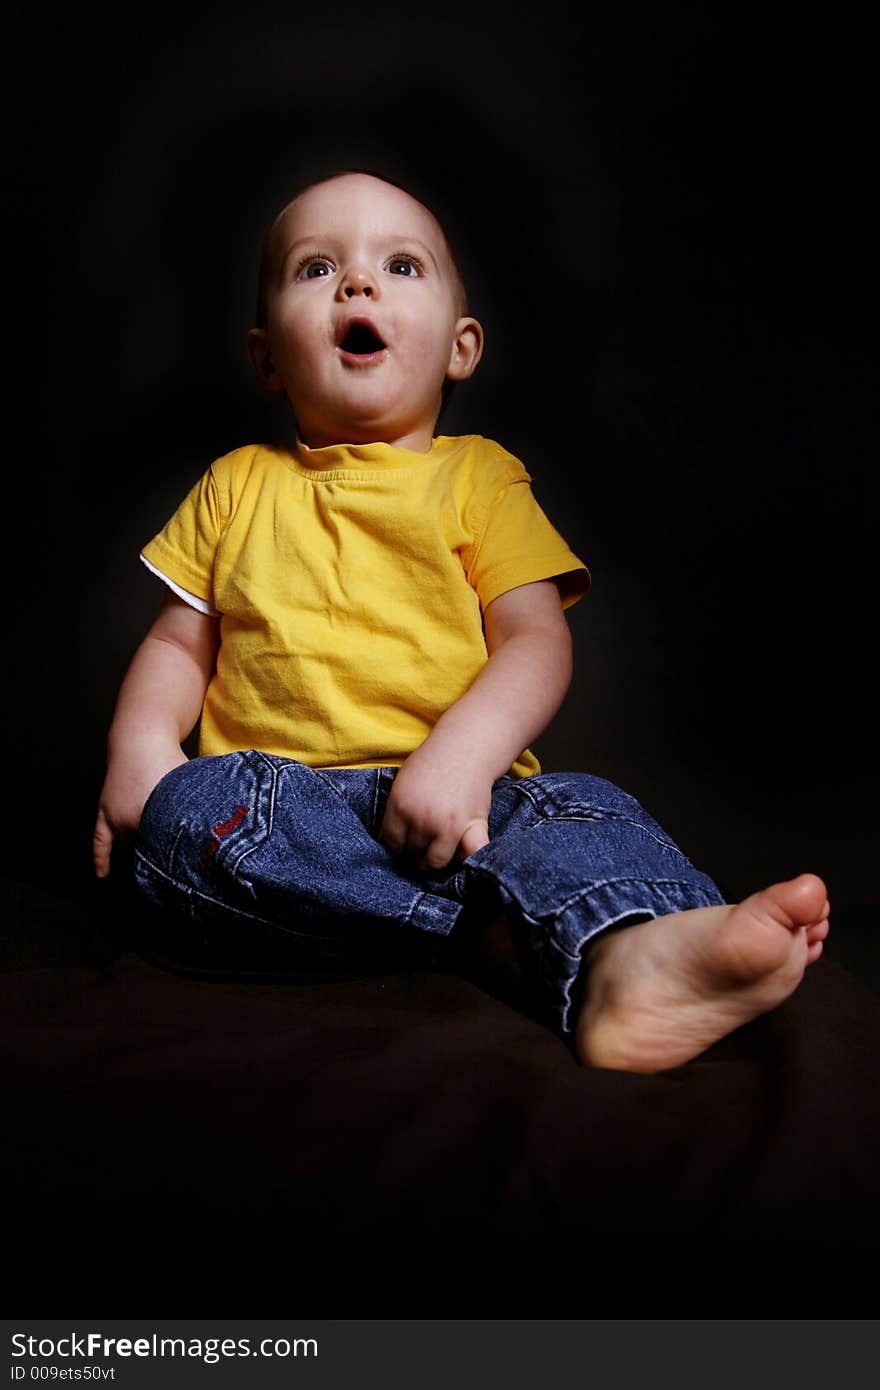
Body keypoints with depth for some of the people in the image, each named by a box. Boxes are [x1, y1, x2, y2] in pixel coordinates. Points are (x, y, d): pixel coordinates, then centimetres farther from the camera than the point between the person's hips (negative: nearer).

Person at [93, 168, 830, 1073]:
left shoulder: (480, 477, 11)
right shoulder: (237, 486, 18)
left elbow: (537, 639, 0)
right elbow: (181, 642, 18)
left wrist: (465, 751, -21)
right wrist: (140, 743, -5)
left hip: (452, 794, 0)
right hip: (278, 792, 1)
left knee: (584, 810, -27)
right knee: (182, 812, -30)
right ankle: (519, 934, -33)